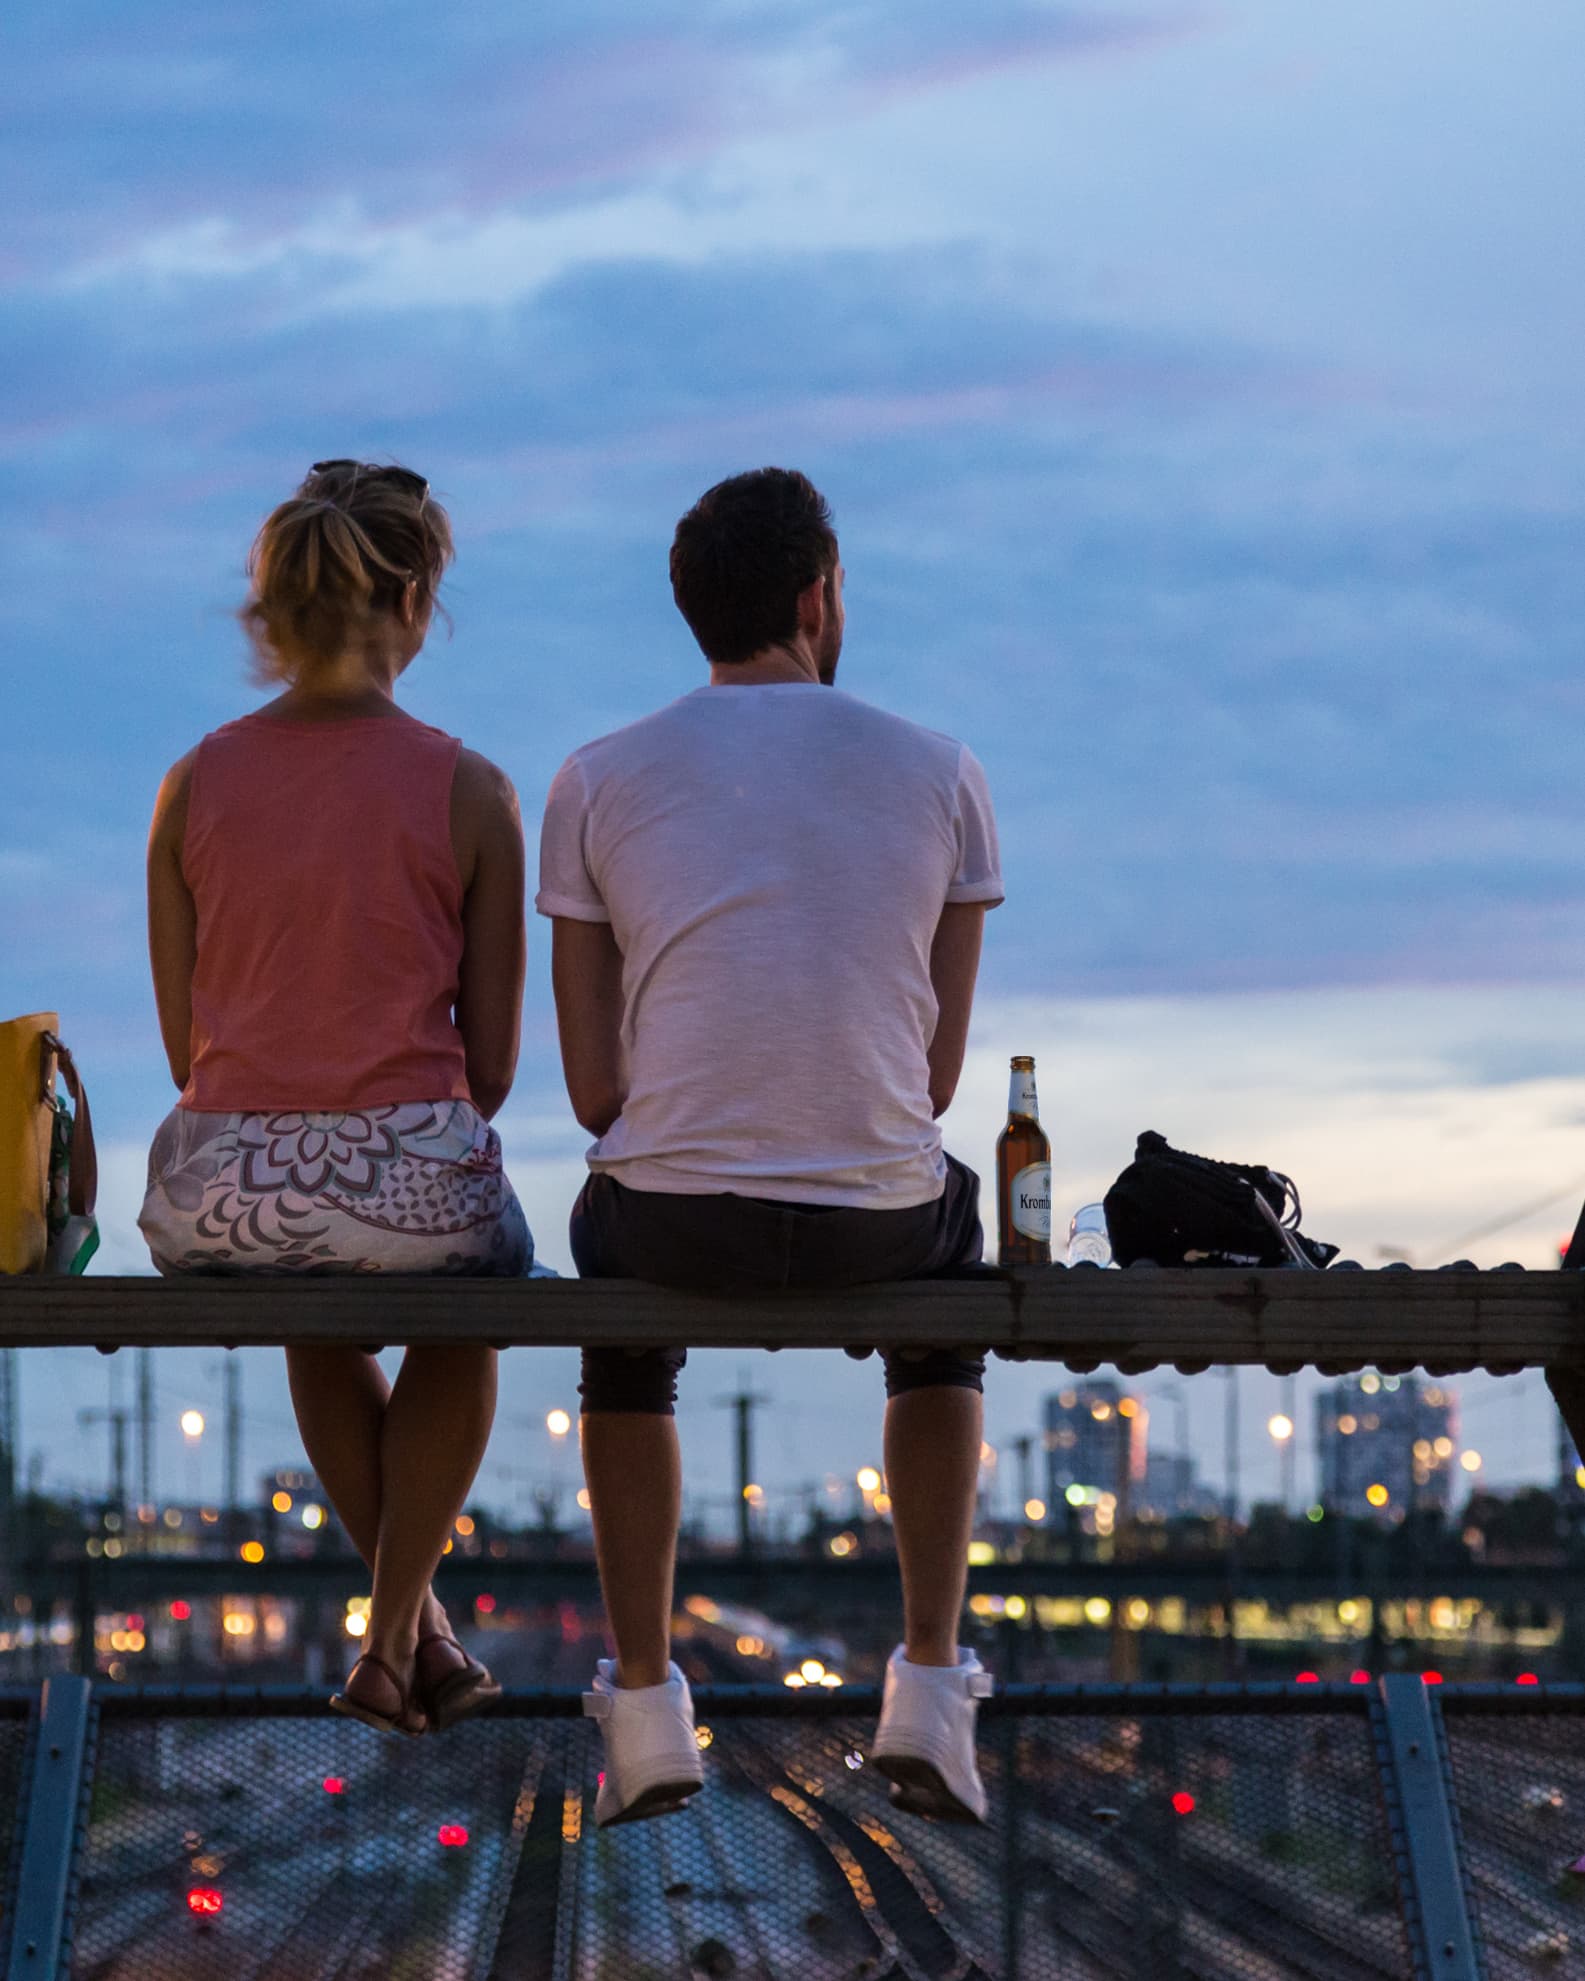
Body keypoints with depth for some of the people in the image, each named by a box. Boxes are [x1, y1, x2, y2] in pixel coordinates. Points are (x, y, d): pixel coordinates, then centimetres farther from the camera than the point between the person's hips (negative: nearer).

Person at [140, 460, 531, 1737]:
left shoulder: (195, 784, 1)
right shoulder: (468, 792, -6)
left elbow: (186, 1046, 8)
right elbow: (492, 1062, 0)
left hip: (221, 1192, 3)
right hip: (408, 1177, -2)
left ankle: (416, 1622, 47)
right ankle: (396, 1631, 33)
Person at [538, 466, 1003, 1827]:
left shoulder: (597, 783, 3)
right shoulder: (940, 774, 5)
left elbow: (593, 1083, 5)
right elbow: (937, 1068, 9)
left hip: (679, 1210, 0)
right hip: (871, 1208, 0)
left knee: (616, 1243, 38)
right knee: (946, 1237, 38)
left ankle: (646, 1704, 32)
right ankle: (930, 1689, 29)